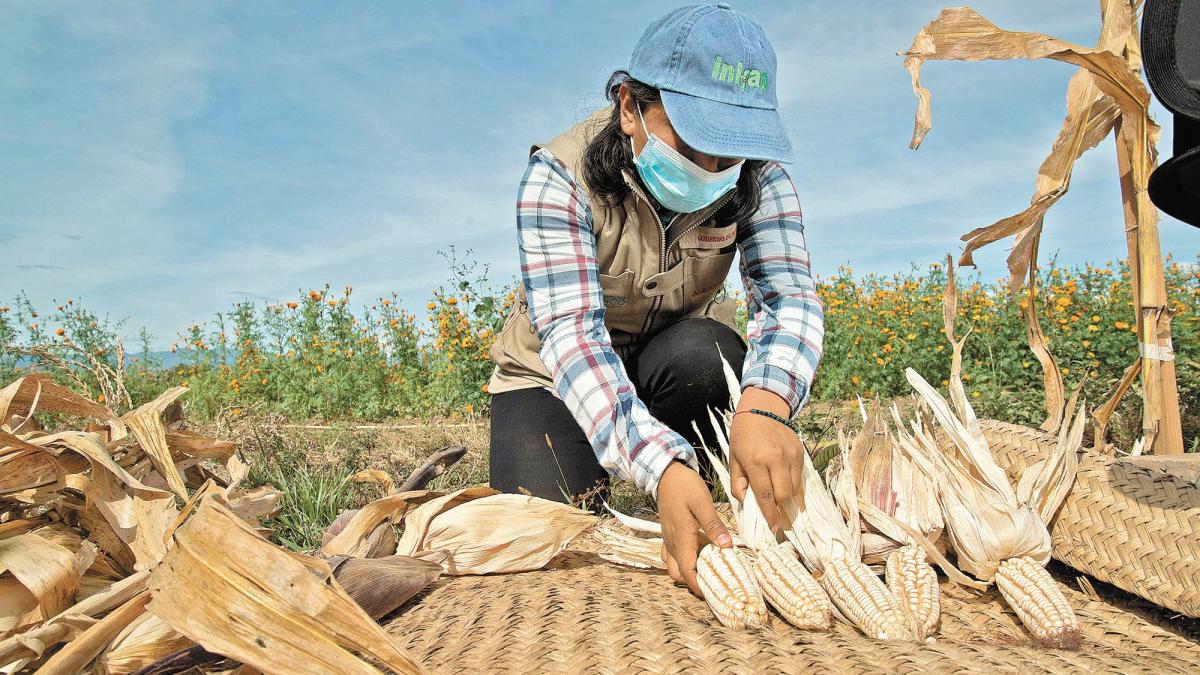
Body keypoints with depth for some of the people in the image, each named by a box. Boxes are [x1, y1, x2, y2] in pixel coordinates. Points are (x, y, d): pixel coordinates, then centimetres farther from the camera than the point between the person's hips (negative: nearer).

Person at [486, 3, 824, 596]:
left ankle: (707, 493, -4)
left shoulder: (756, 176, -18)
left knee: (707, 355, -34)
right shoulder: (560, 175, -28)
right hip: (557, 370, -1)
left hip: (675, 353, 2)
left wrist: (765, 404, -52)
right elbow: (571, 331, -37)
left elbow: (787, 293, -28)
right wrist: (662, 468, -52)